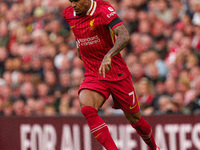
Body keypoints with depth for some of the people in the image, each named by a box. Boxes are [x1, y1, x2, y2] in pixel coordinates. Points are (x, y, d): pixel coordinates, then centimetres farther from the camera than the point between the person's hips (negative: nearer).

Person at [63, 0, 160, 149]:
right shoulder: (69, 14, 0)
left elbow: (124, 36, -33)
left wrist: (108, 56, -48)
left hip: (117, 74, -3)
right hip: (92, 75, 4)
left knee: (134, 118, 10)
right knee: (87, 109, -27)